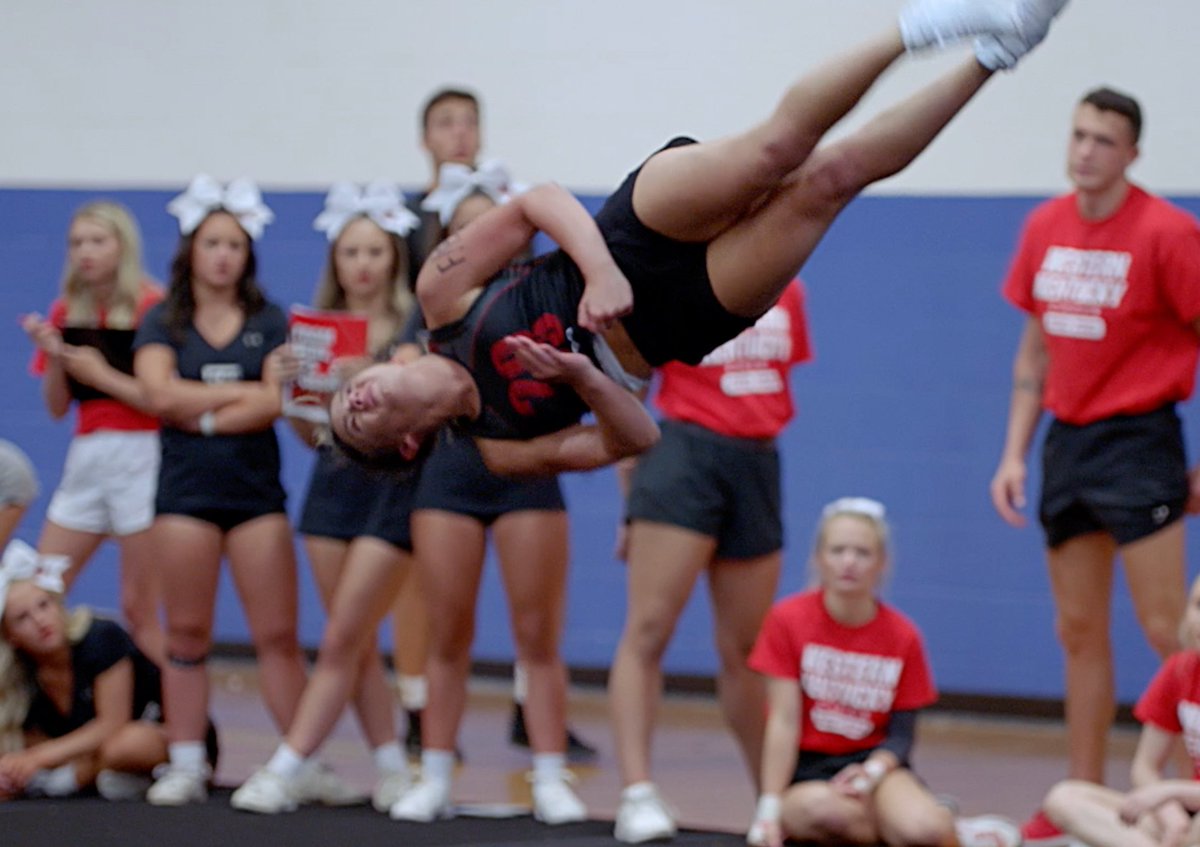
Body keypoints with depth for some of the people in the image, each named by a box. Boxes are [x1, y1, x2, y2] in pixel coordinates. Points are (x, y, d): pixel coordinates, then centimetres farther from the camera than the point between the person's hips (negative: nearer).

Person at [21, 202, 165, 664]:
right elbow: (56, 407, 13)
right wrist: (52, 356, -3)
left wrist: (104, 376, -13)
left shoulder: (154, 307, -5)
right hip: (85, 460, 6)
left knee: (139, 611, -5)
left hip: (140, 458, -6)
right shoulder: (67, 311, 11)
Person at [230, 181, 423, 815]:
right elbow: (309, 431, 13)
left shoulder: (414, 330, -3)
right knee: (358, 644, 5)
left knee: (342, 641, -6)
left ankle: (285, 773, -7)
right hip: (333, 481, 5)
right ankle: (392, 770, 14)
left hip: (393, 484, -5)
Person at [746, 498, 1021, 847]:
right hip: (804, 772, -1)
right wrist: (770, 807, -18)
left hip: (872, 762, 1)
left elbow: (901, 733, 0)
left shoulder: (902, 636, 0)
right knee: (822, 807, -39)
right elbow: (784, 720, -11)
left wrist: (872, 772, -23)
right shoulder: (788, 620, -6)